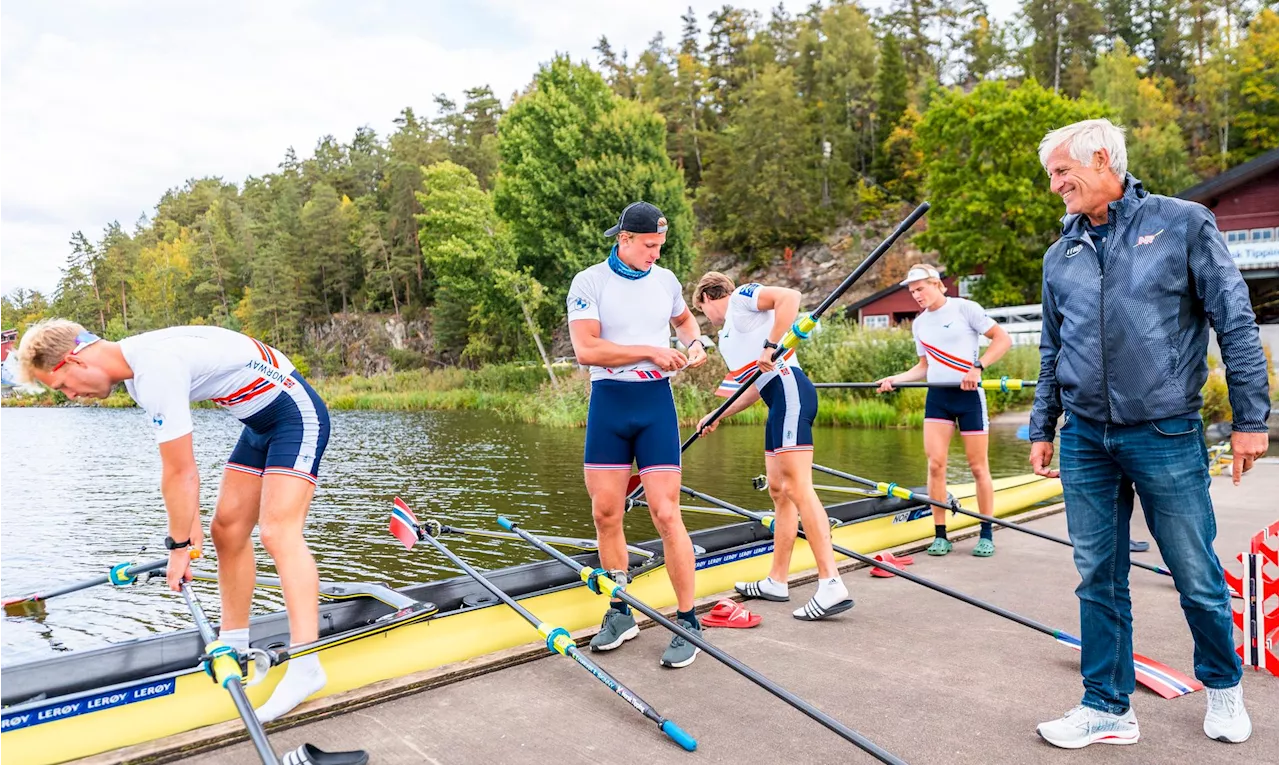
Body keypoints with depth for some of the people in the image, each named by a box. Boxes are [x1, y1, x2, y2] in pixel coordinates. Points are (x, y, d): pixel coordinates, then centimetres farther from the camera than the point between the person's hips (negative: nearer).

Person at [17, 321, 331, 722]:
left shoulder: (156, 369, -25)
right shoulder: (135, 367, 5)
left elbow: (180, 473, -19)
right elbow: (177, 467, 9)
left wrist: (179, 545, -8)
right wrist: (190, 524, 10)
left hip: (296, 414, -10)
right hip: (261, 424, 10)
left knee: (277, 531, -20)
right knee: (228, 529, 11)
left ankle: (306, 666, -24)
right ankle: (234, 648, 24)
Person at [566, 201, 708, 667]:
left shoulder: (666, 280, 9)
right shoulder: (589, 282, -3)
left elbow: (683, 318, 31)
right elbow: (585, 349, -16)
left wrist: (694, 343, 9)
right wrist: (648, 351, -16)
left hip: (656, 402, 1)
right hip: (608, 402, 0)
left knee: (666, 514, -6)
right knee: (606, 513, 5)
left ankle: (688, 621, 5)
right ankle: (620, 614, 23)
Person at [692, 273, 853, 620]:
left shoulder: (740, 297, 5)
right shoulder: (726, 336, 30)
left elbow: (790, 296, -14)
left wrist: (771, 347, -19)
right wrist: (718, 416, 31)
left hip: (788, 389, -10)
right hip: (778, 401, 10)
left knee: (796, 487, -16)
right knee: (779, 491, 11)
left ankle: (832, 586, -17)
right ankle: (776, 582, 18)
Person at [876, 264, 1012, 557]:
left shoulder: (965, 308, -4)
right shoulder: (919, 324, 12)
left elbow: (1003, 339, -6)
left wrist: (977, 367, -18)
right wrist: (895, 379, 5)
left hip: (968, 393, -4)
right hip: (937, 396, 4)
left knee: (978, 467, 2)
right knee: (935, 464, -5)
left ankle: (986, 535, 14)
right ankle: (940, 535, 3)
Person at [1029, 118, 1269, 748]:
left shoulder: (1182, 223, -2)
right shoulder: (1061, 254, 10)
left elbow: (1236, 323, -3)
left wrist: (1250, 418, -5)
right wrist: (1042, 429, 15)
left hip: (1166, 435, -3)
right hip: (1085, 442, 4)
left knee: (1198, 576, 8)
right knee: (1098, 580, 8)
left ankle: (1223, 686, 35)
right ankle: (1107, 709, 21)